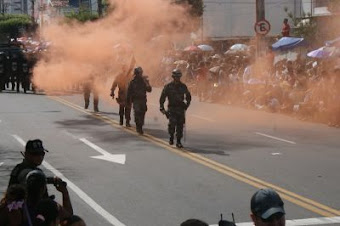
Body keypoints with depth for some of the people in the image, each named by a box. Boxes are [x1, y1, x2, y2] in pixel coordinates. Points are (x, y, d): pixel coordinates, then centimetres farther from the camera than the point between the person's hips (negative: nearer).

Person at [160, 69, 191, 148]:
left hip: (181, 109, 2)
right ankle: (171, 137, 7)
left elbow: (188, 96, 22)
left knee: (180, 125, -1)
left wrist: (186, 105, 13)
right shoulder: (168, 86, 0)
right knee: (172, 123, -17)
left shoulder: (183, 86, 7)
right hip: (172, 108, -2)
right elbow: (162, 97, 3)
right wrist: (162, 108, -2)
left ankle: (178, 142, 6)